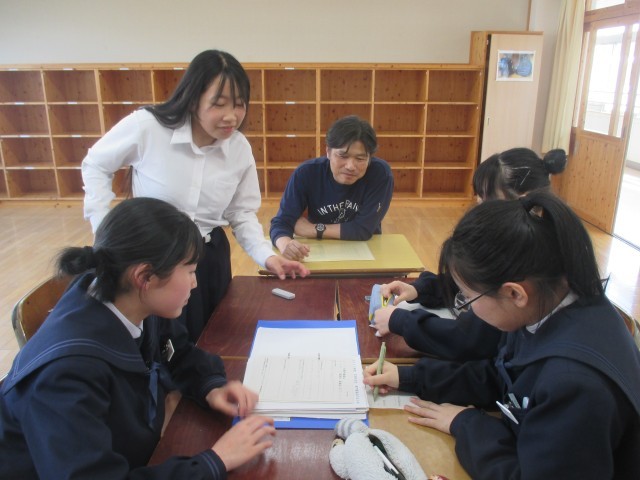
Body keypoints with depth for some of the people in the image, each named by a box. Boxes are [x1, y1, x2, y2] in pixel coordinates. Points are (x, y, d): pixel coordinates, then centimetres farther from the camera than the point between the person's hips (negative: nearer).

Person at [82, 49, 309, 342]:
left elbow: (242, 213, 1)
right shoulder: (146, 126, -19)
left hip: (210, 257, 4)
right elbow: (95, 166, -2)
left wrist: (266, 255, -14)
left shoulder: (240, 148, -8)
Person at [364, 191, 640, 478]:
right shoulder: (544, 305, -12)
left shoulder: (578, 381, -36)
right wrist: (409, 378, -2)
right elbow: (497, 378, 2)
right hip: (524, 448, 6)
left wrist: (465, 424, -15)